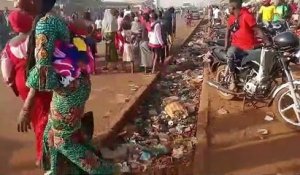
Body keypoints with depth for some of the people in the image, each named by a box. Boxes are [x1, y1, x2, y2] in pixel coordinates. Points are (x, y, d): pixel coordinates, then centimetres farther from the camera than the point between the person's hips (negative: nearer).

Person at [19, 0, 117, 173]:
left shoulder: (44, 22, -17)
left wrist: (26, 108, -23)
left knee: (63, 139, 8)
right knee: (51, 133, 22)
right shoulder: (54, 20, 11)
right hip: (72, 85, 9)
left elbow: (42, 67, -25)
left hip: (68, 89, -9)